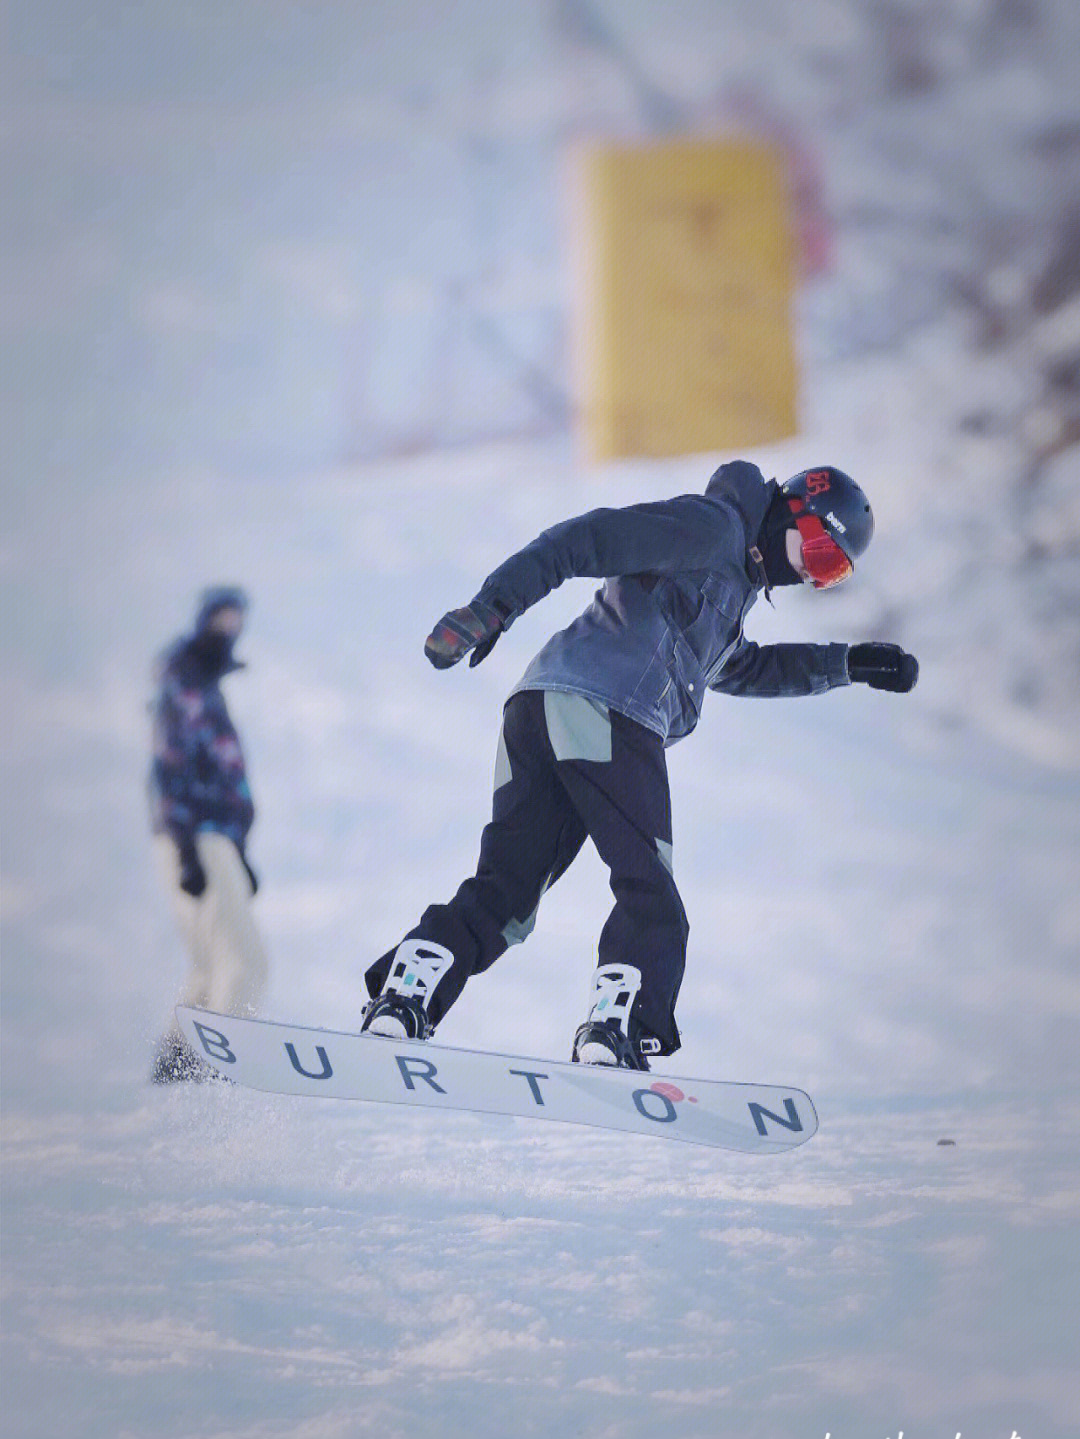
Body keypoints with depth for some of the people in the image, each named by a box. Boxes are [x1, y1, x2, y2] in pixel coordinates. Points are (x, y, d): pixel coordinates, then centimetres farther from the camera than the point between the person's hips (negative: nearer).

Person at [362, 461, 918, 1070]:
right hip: (608, 713, -9)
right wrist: (495, 606, -16)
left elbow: (741, 668, 53)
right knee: (650, 896, -7)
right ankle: (617, 1029, -21)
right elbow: (585, 540, -7)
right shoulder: (711, 526, 3)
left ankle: (402, 996, -11)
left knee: (505, 891, 3)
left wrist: (847, 663, 47)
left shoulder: (731, 580, 35)